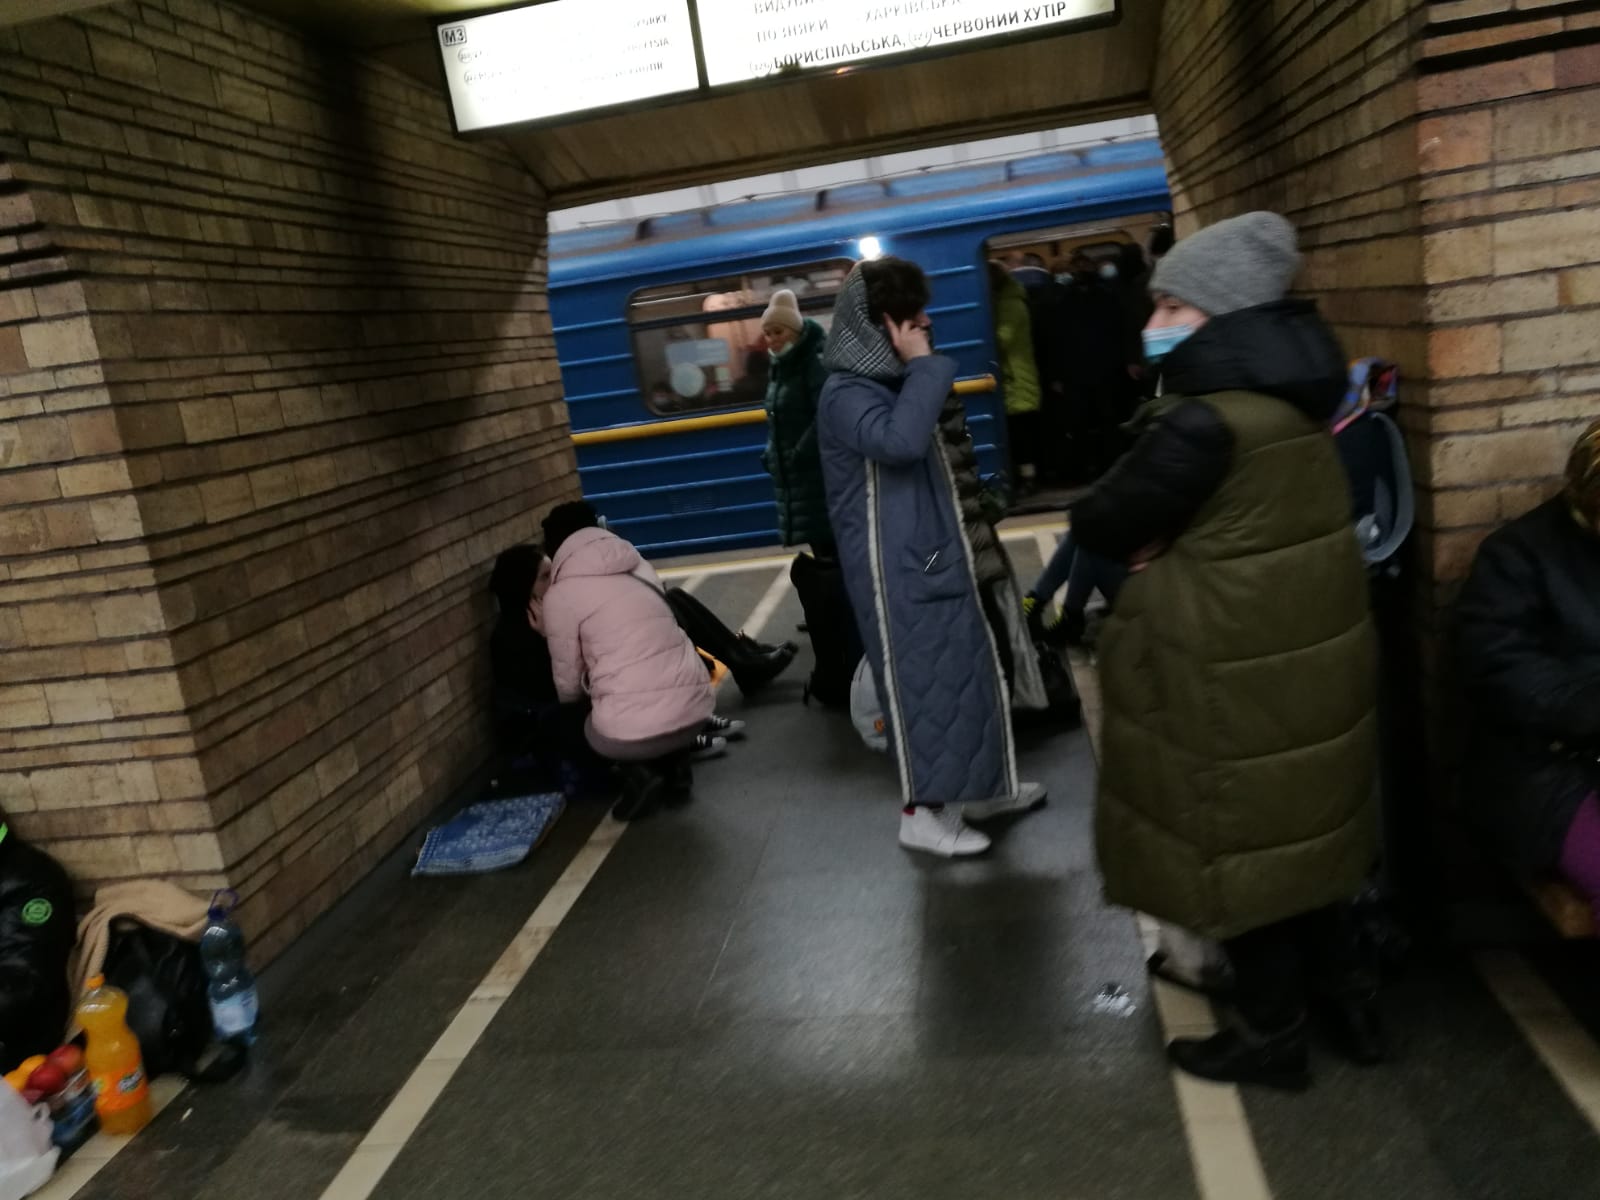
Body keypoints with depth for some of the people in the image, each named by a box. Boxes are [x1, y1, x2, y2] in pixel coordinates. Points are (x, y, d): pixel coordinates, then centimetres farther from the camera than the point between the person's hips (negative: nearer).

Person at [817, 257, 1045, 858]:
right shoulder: (847, 394, -17)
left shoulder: (887, 381, 12)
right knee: (916, 679, 0)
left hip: (932, 554, 10)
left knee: (963, 668, 17)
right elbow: (899, 441, -36)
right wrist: (923, 366, -25)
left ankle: (977, 787, 33)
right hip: (894, 568, -10)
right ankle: (919, 813, 15)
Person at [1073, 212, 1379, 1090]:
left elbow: (1098, 525, -16)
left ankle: (1271, 1038, 27)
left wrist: (1146, 540, 3)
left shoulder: (1205, 421, -26)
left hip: (1236, 676, -9)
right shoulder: (1287, 399, 5)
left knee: (1241, 846, 9)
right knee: (1294, 835, 24)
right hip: (1304, 651, 9)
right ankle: (1345, 997, 40)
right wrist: (1166, 539, -3)